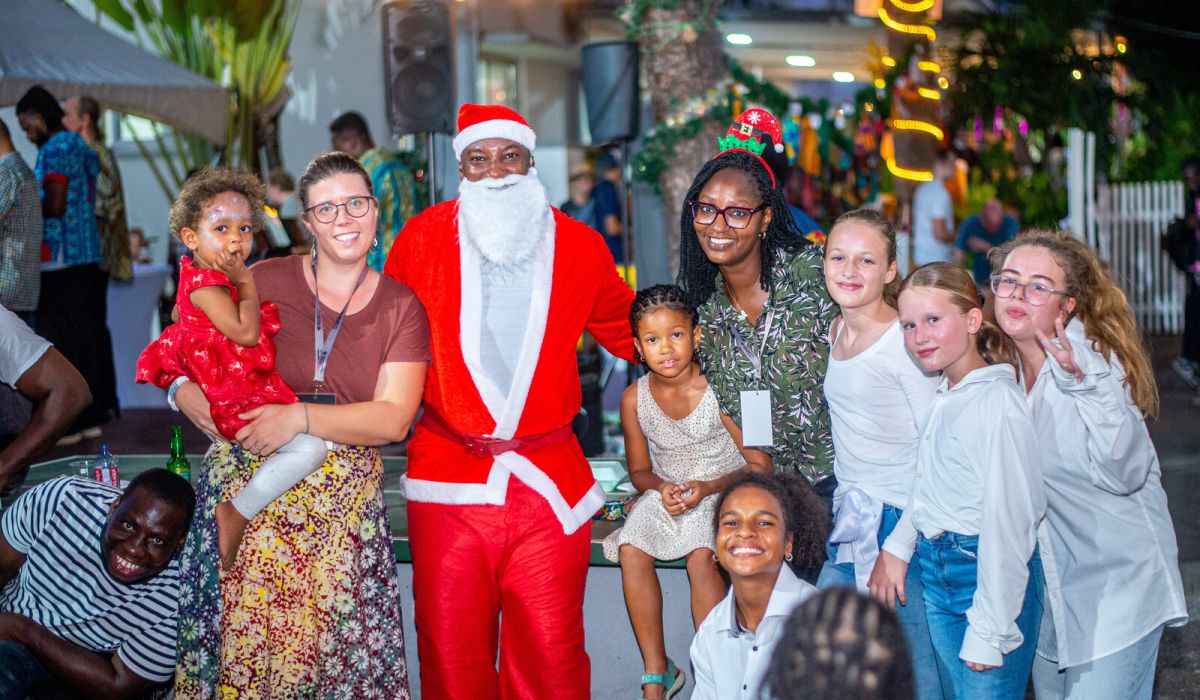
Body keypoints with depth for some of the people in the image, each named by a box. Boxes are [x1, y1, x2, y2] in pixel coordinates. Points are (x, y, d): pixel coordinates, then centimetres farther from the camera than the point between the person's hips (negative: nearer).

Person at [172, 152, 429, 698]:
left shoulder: (401, 307, 5)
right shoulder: (265, 280, 4)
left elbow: (394, 418, -5)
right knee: (242, 636, -3)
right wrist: (183, 389, -10)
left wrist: (301, 417, -17)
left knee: (333, 646, -4)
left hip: (341, 506, 0)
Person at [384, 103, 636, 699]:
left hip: (550, 482, 0)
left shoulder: (579, 247, 7)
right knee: (451, 651, 5)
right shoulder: (422, 239, 5)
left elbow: (631, 332, 22)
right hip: (448, 478, 0)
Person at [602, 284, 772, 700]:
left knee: (701, 556, -31)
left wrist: (707, 487, -22)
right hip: (665, 495, 4)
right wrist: (662, 488, -14)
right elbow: (639, 470, 9)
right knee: (631, 550, -23)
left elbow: (761, 465, -9)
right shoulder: (635, 398, -3)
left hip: (723, 493, -4)